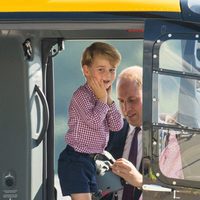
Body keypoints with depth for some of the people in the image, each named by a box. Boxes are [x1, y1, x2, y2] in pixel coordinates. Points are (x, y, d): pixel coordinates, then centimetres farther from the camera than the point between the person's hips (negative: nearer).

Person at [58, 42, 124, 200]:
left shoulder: (103, 96, 11)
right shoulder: (82, 95, -15)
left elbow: (117, 126, 3)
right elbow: (94, 121, -27)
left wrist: (108, 98, -4)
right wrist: (102, 99, -15)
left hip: (91, 159, 9)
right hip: (75, 159, -9)